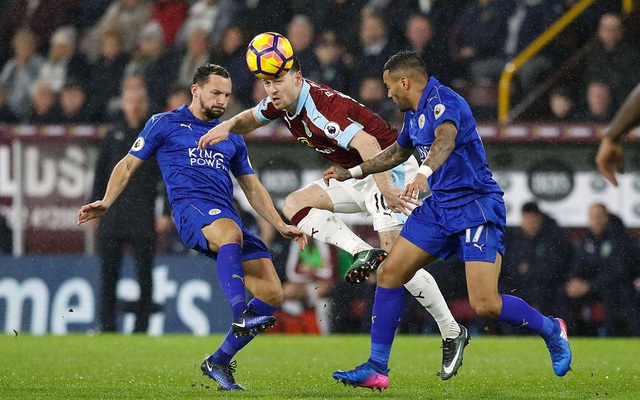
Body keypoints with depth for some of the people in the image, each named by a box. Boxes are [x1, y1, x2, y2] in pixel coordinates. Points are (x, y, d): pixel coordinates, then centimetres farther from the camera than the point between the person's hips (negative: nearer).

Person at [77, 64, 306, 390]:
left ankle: (219, 362, 3)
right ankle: (240, 315, -56)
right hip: (191, 207, -6)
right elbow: (128, 165, 14)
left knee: (272, 294, -9)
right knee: (231, 233, -42)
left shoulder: (231, 137, 27)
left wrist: (281, 226, 21)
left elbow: (252, 188, 32)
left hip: (228, 215, 6)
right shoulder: (165, 124, 13)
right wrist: (106, 203, -1)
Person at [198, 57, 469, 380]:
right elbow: (252, 119, 20)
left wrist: (386, 189, -50)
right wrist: (228, 126, -3)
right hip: (359, 177, 10)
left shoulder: (321, 107, -28)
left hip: (390, 169, -10)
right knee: (295, 204, -2)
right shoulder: (284, 100, 1)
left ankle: (452, 333, -6)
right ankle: (362, 252, -15)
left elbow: (367, 143, -41)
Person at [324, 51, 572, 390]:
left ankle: (551, 330, 10)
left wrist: (424, 172, -59)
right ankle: (376, 369, 5)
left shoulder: (443, 102, -18)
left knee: (485, 305, -16)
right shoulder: (415, 113, 12)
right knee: (389, 273, -1)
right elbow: (398, 151, 33)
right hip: (439, 207, 9)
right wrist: (352, 172, 38)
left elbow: (446, 138, -40)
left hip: (476, 207, -9)